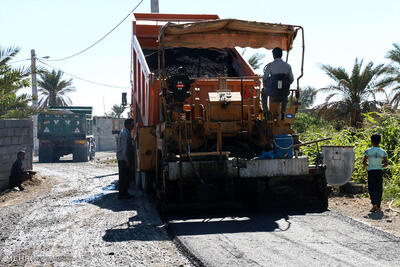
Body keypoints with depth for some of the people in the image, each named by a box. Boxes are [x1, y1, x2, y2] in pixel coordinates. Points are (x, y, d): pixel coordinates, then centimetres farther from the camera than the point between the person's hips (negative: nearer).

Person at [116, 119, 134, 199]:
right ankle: (121, 194, 0)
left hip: (126, 158, 9)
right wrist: (126, 160, -20)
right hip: (123, 159, -9)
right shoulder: (124, 133, -17)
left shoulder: (127, 132, 13)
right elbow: (123, 148, -20)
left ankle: (125, 193, 20)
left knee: (126, 176, 13)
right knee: (123, 177, -5)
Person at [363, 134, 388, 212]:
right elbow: (386, 163, -1)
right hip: (379, 171, 2)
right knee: (379, 189, 11)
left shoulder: (368, 151, -8)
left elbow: (364, 162, -6)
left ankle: (374, 204, -20)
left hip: (371, 171, -2)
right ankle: (378, 206, 16)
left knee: (372, 188, 0)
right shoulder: (383, 152, -2)